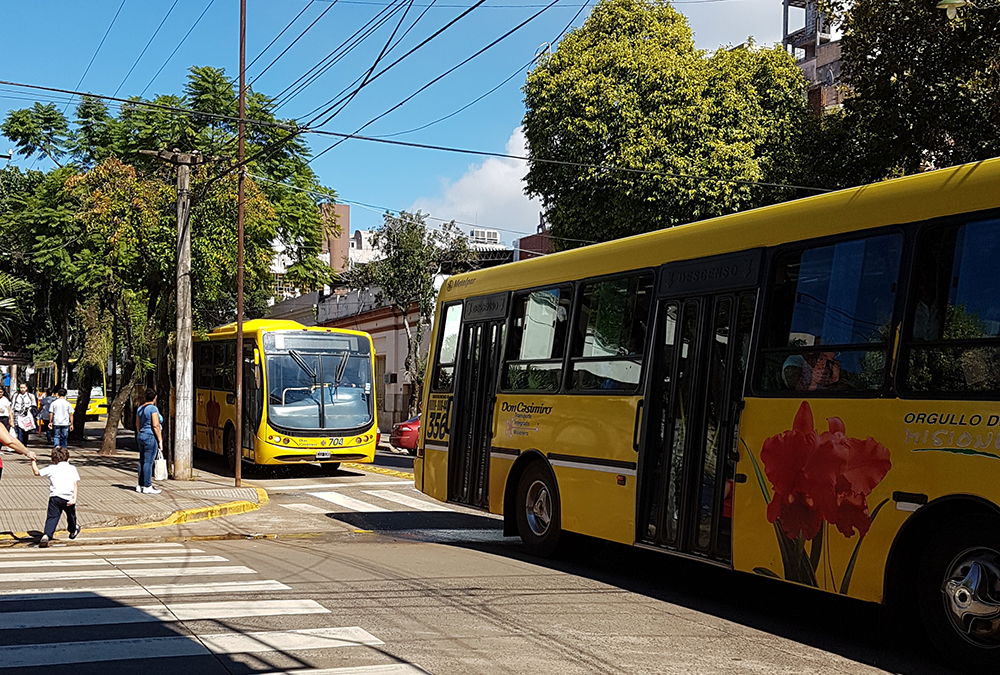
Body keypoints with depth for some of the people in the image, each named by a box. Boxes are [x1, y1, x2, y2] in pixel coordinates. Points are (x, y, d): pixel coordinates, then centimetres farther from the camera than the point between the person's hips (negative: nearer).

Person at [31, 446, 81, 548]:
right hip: (68, 498, 1)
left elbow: (36, 472, 18)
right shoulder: (72, 468, 11)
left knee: (52, 517, -1)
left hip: (55, 496, -1)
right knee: (71, 515, 24)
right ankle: (73, 531, 47)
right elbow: (75, 484, 0)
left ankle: (46, 535, -22)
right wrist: (74, 498, -7)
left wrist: (33, 462, 31)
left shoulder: (51, 468, 10)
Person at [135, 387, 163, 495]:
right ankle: (147, 487, -4)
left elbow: (137, 425, 17)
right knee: (148, 462, -6)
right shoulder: (153, 408, -14)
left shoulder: (140, 408, 11)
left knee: (142, 462, 13)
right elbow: (155, 426, -17)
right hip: (151, 437, -9)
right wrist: (160, 441, -13)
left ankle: (140, 485, 17)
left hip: (141, 436, 9)